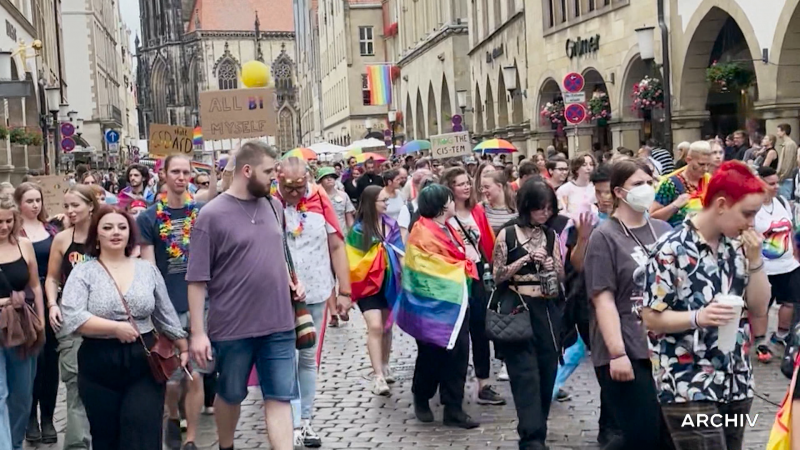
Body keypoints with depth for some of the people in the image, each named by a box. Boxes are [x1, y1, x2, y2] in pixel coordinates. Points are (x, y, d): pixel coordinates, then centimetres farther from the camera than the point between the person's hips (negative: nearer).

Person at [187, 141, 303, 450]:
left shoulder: (274, 206, 6)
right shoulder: (212, 215, -11)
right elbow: (197, 279, -11)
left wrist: (290, 283, 6)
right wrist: (197, 332, -13)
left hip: (278, 323, 4)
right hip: (233, 328, -4)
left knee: (280, 396, 3)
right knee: (230, 395, 15)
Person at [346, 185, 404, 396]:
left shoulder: (391, 225, 2)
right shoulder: (359, 229, -9)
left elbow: (399, 252, 8)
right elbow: (352, 259, -5)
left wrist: (403, 276, 2)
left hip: (389, 281, 5)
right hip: (368, 282, -4)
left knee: (386, 326, 14)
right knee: (375, 326, -14)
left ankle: (385, 366, 30)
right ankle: (378, 375, -13)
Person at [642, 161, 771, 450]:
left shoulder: (737, 248, 8)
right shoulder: (672, 250, -13)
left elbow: (759, 309, 8)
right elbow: (651, 318, -11)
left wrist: (755, 259, -4)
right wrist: (698, 317, -26)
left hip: (736, 383, 7)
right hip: (689, 388, -7)